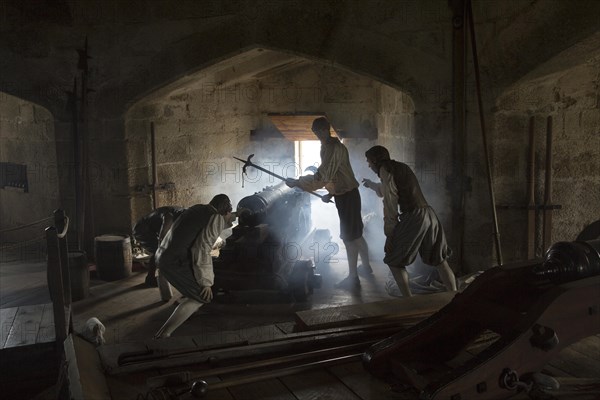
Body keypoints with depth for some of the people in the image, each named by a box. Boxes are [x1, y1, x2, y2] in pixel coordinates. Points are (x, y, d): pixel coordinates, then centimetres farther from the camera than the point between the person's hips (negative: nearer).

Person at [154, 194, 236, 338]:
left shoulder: (199, 209, 16)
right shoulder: (217, 218, -8)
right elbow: (202, 249, -16)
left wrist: (229, 219, 47)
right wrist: (206, 281, -12)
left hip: (163, 255, 9)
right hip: (176, 262, -9)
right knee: (201, 297, -1)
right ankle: (164, 334, -6)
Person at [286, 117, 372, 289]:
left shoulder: (334, 148, -21)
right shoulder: (329, 147, 12)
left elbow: (322, 176, -27)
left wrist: (297, 182, -22)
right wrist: (331, 194, 13)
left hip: (347, 196, -10)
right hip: (346, 195, 10)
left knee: (349, 237, -3)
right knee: (355, 234, 21)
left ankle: (353, 278, 4)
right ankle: (366, 266, 35)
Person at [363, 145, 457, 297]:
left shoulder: (385, 169, -2)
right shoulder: (401, 167, 23)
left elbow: (390, 203, -11)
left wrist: (389, 233, -8)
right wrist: (371, 185, 59)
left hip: (413, 217, -8)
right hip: (429, 214, 8)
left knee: (394, 261, 6)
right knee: (440, 261, 16)